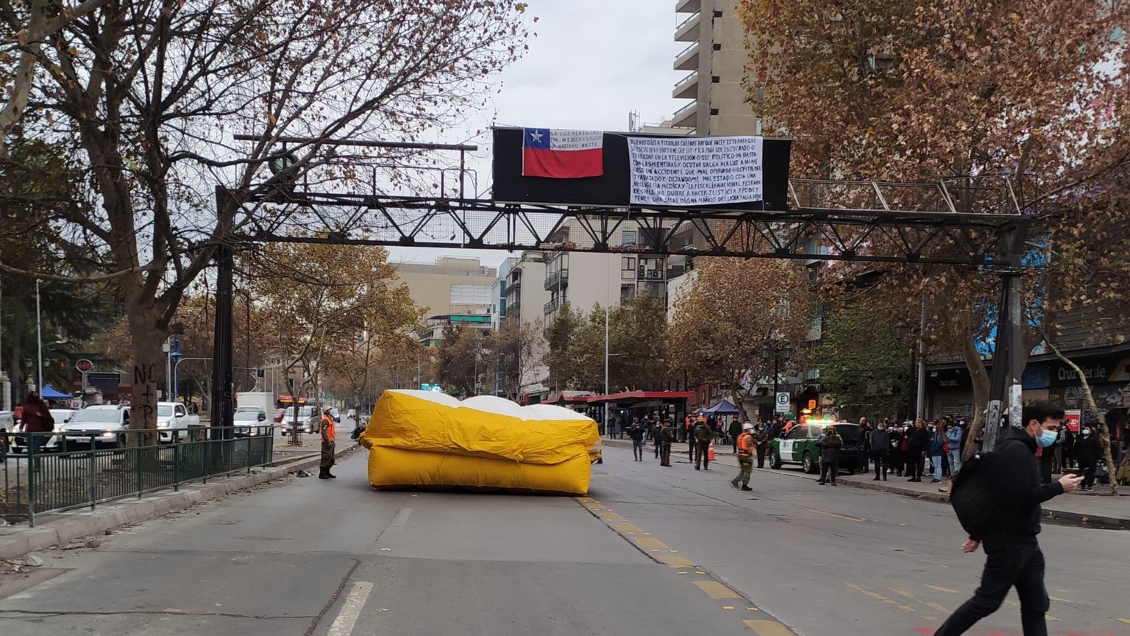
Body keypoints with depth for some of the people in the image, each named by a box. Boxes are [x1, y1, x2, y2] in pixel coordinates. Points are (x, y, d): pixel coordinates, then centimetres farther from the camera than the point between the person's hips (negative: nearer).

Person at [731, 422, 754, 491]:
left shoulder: (740, 436, 12)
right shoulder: (748, 437, -14)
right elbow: (748, 448, -21)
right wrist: (750, 455, -18)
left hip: (740, 455, 8)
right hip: (746, 456, -8)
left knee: (742, 471, 18)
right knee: (747, 471, 1)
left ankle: (735, 481, 5)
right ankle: (744, 485, 3)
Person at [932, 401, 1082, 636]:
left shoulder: (1021, 449, 16)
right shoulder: (1015, 450, -17)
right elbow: (1019, 496, -28)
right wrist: (1058, 487, -18)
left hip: (1024, 542, 10)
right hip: (1008, 542, -10)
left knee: (1036, 605, 9)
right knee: (986, 601, -1)